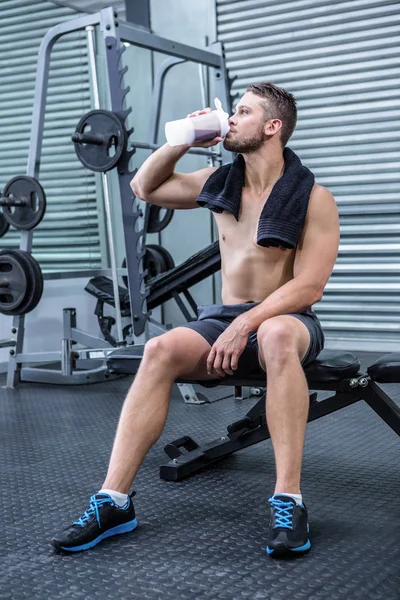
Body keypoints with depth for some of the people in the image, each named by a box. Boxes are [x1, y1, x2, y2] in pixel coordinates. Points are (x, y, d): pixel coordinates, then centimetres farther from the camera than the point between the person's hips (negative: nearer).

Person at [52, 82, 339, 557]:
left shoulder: (313, 198, -6)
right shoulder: (219, 183, 10)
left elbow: (309, 286, -14)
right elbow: (145, 187, 20)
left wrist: (245, 325, -24)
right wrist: (184, 141, 5)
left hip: (286, 319, -4)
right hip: (223, 317, 4)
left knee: (276, 336, -41)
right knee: (160, 349, -27)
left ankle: (288, 501, -38)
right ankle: (114, 500, -27)